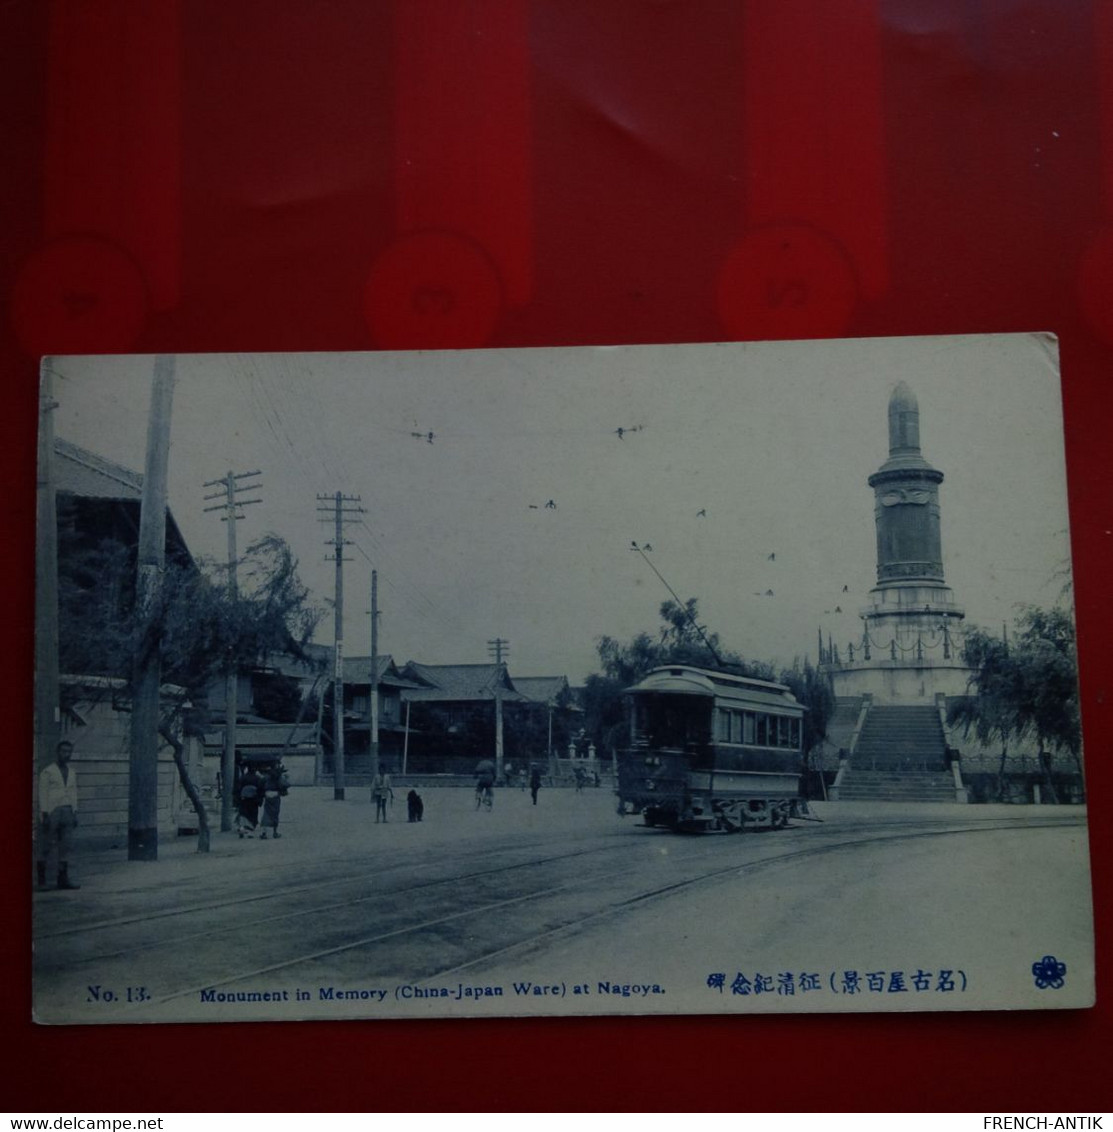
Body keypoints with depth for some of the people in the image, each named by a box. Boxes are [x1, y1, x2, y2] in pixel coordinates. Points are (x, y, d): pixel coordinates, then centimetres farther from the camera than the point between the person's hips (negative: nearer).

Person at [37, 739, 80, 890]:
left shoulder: (72, 773, 13)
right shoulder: (47, 772, -4)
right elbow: (43, 794, -7)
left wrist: (75, 814, 11)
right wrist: (44, 816, -12)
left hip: (67, 812, 5)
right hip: (51, 813, -5)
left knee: (65, 846, 1)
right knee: (46, 846, 1)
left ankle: (63, 878, 3)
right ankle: (41, 878, 14)